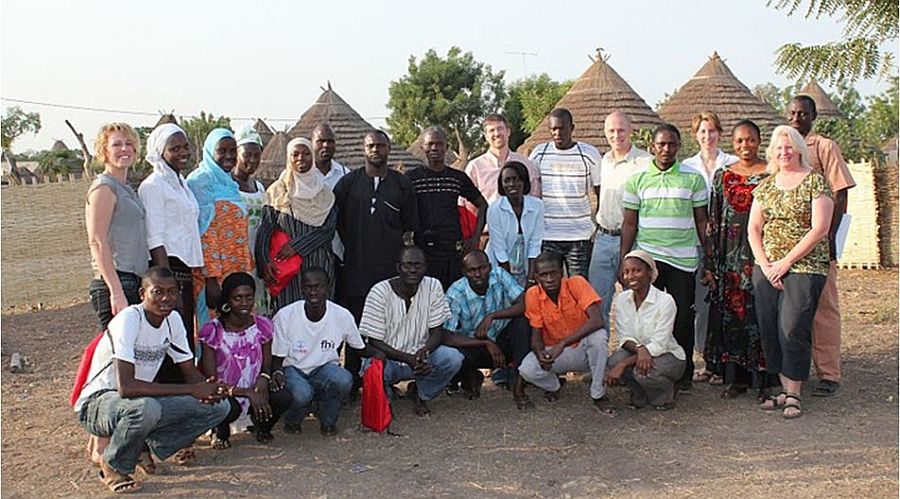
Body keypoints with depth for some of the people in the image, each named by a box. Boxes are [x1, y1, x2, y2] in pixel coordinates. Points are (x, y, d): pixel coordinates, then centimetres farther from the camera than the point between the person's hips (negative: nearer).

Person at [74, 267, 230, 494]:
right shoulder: (128, 320, -24)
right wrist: (192, 390, -33)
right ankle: (114, 466, -10)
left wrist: (209, 389, -22)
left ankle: (147, 446, 3)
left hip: (144, 401, 6)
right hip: (98, 403, -6)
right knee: (146, 408, -40)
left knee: (218, 406, -10)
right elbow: (126, 387, -34)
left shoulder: (173, 319, -3)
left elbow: (191, 373, 4)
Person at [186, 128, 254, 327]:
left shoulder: (229, 183, 17)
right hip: (214, 275, -8)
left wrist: (248, 267, 18)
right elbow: (204, 235, -15)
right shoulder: (201, 182, -8)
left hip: (237, 273, 8)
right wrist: (211, 279, -21)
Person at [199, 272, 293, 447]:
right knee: (229, 407, -38)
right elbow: (210, 382, -16)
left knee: (284, 397, -27)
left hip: (255, 393, 3)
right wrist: (247, 392, -27)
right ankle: (221, 431, 3)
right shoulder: (212, 330, -16)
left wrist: (264, 378, -21)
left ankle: (261, 426, 9)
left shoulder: (263, 326, -4)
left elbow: (267, 365, 4)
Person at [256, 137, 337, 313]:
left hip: (319, 265, 2)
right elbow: (264, 230, 0)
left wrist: (297, 246, -9)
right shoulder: (278, 191, 6)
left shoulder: (324, 192, 10)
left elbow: (329, 228, 0)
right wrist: (264, 261, -13)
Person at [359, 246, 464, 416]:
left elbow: (437, 331, -4)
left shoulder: (433, 286, -8)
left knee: (454, 358, -24)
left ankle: (420, 393, 7)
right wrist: (408, 359, -29)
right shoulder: (380, 292, -17)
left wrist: (424, 350, -28)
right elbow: (374, 342, -15)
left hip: (420, 354, 3)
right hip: (387, 357, -3)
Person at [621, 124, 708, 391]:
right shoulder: (637, 179, 6)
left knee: (683, 317, 3)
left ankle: (683, 373, 17)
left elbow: (701, 221, 9)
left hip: (683, 259, 0)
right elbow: (629, 223, 8)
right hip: (646, 256, 0)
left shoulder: (693, 178, 6)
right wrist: (623, 262, 4)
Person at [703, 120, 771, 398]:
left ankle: (764, 378, 7)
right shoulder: (723, 176, 9)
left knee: (759, 313, -3)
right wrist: (711, 264, 5)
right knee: (730, 313, 4)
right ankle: (735, 377, 14)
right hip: (730, 257, 3)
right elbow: (713, 221, 9)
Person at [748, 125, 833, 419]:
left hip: (804, 267, -5)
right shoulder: (765, 185, 13)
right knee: (770, 330, 4)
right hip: (766, 269, 5)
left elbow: (819, 229, -9)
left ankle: (794, 395, 2)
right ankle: (784, 389, 16)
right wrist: (764, 264, -3)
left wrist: (786, 262, -12)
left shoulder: (815, 181, -2)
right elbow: (753, 229, 10)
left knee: (793, 330, -9)